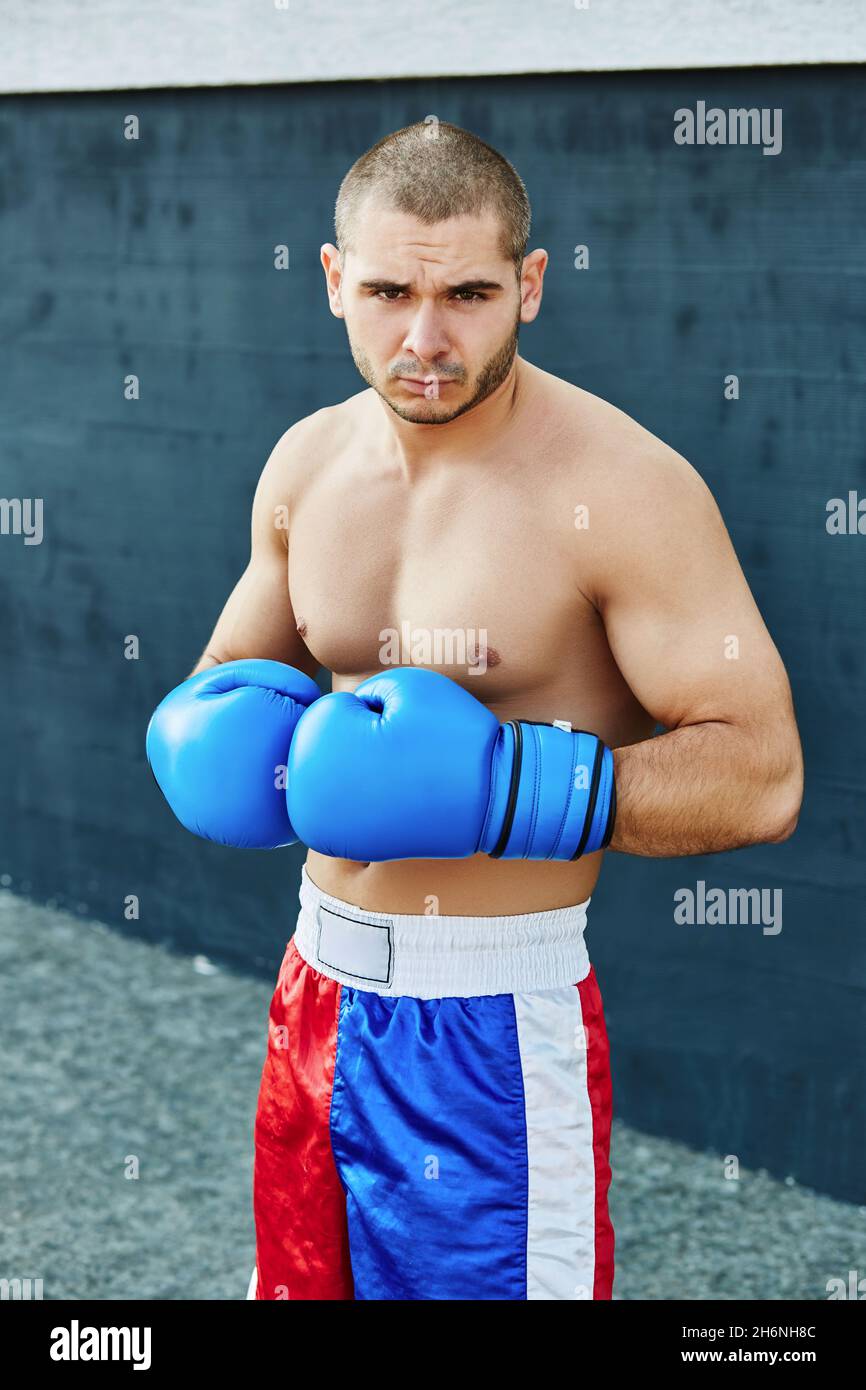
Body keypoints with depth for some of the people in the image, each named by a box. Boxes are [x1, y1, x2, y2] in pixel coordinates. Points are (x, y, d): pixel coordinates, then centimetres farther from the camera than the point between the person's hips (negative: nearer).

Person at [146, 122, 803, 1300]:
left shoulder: (620, 489, -16)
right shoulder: (307, 463, 4)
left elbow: (762, 776, -19)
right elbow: (227, 673, 18)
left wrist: (499, 784, -26)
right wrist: (213, 737, -6)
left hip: (501, 1023, -6)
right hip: (319, 989, 6)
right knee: (300, 1276, 19)